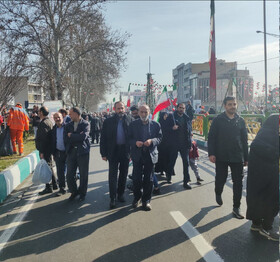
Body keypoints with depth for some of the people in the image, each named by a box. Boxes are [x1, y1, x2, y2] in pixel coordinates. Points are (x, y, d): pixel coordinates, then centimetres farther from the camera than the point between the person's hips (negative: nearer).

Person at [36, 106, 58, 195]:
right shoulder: (49, 121, 13)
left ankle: (49, 188, 2)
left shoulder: (44, 123, -18)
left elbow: (43, 139, -23)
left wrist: (42, 152, -22)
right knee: (49, 167, 18)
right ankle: (54, 184, 27)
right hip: (49, 149, 10)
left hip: (45, 150, -10)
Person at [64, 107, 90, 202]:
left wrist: (71, 135, -9)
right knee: (69, 175, 5)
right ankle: (74, 192, 27)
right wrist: (78, 136, -13)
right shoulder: (68, 125, 9)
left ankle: (82, 193, 25)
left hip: (83, 152, -3)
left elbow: (83, 136, -19)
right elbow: (66, 139, -3)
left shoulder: (85, 124, -4)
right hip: (71, 151, 4)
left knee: (83, 175, 7)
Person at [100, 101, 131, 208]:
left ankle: (121, 194, 30)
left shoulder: (129, 121, 0)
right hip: (113, 152, -1)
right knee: (112, 176, 1)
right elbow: (103, 138, 0)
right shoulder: (108, 121, -1)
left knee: (123, 175, 13)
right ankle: (112, 198, 9)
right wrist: (104, 153, -5)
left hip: (125, 151, 2)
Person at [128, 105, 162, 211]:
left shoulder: (155, 125, 4)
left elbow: (159, 138, 3)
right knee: (136, 178, 2)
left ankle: (146, 201, 21)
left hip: (150, 155, 1)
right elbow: (129, 138, 3)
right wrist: (135, 142, -18)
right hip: (137, 155, 0)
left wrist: (152, 141, -17)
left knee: (148, 179, 7)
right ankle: (136, 197, 26)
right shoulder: (133, 124, 3)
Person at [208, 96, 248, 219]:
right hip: (221, 157, -2)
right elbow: (211, 137, -3)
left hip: (237, 157, 2)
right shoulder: (218, 120, -3)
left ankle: (236, 208, 15)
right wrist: (211, 153, -12)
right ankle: (218, 194, 42)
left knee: (238, 183, 3)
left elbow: (244, 140, 10)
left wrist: (246, 157, 9)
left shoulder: (240, 121, 6)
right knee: (220, 179, 9)